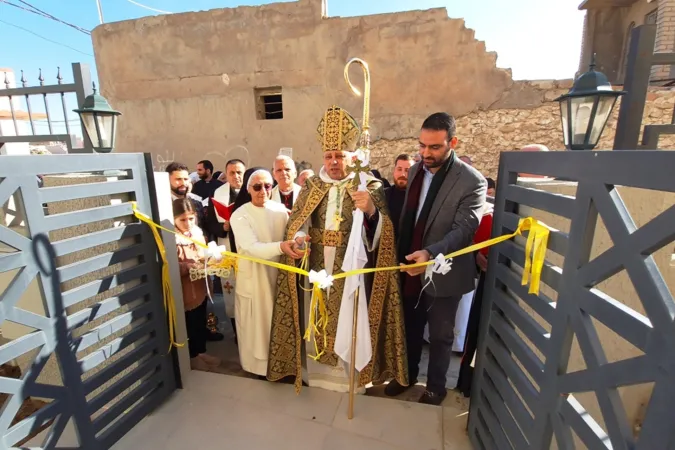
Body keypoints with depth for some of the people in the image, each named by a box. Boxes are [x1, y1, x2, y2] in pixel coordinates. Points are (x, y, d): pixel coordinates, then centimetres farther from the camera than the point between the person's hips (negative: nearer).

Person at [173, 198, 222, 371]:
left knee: (201, 323, 21)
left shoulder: (197, 232, 0)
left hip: (200, 287, 7)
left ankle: (201, 351, 40)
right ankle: (192, 356, 33)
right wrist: (187, 266, -31)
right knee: (188, 326, 13)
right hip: (184, 291, -6)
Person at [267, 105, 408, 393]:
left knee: (349, 325, 11)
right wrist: (299, 239, -23)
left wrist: (371, 211, -36)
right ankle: (316, 369, 41)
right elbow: (296, 223, 0)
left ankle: (351, 375, 36)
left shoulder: (371, 187, -5)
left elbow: (380, 234, -15)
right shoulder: (312, 186, 5)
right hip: (316, 270, 3)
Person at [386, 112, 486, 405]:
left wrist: (431, 253, -38)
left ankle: (436, 386, 38)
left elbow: (464, 229, -22)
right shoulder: (415, 171, 3)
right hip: (410, 268, 5)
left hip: (443, 274, -5)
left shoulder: (472, 181, -14)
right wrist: (400, 254, 3)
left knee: (440, 335, 15)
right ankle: (408, 374, 44)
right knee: (410, 327, 21)